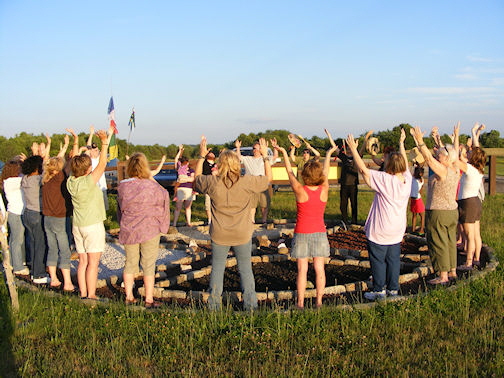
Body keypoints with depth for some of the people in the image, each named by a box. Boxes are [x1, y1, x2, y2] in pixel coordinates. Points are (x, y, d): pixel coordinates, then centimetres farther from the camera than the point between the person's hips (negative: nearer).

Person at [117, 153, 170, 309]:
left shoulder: (122, 186, -4)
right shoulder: (151, 186, -16)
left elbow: (121, 207, 8)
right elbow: (164, 197, 0)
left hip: (128, 230, 4)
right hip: (149, 230, -3)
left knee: (130, 262, 16)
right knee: (149, 265, 5)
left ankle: (129, 297, 24)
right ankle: (149, 300, 11)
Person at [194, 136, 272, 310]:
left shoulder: (213, 182, -12)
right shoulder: (247, 182, -14)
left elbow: (197, 178, 10)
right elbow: (268, 178, 3)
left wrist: (201, 156, 15)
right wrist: (265, 156, 11)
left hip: (219, 235, 0)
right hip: (243, 235, 0)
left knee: (217, 269, 14)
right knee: (245, 269, 13)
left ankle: (214, 305, 22)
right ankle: (250, 305, 18)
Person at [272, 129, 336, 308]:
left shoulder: (300, 191, -16)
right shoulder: (324, 190, -9)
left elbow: (290, 172, -3)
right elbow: (325, 172, 8)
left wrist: (284, 152, 9)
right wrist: (329, 153, 23)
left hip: (302, 233, -2)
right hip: (319, 233, 2)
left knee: (302, 270, 3)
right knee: (319, 269, 7)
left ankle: (300, 303, 9)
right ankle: (319, 302, 14)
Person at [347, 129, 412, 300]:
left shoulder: (385, 180, -22)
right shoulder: (407, 179, -4)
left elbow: (363, 170, -21)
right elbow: (405, 164, 16)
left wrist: (353, 149, -13)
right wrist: (401, 143, 28)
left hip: (380, 232, -6)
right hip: (397, 230, 7)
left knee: (378, 260, 6)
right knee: (393, 260, 15)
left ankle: (379, 290, 14)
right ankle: (393, 289, 24)